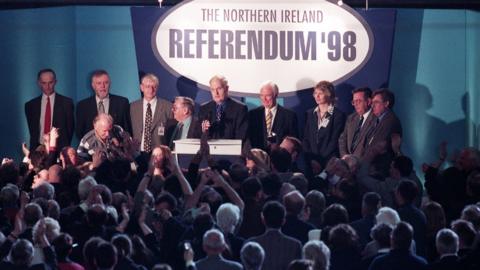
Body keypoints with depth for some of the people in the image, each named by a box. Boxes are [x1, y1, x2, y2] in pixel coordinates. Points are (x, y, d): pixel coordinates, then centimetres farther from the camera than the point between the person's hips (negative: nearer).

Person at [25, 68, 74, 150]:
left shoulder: (67, 102, 4)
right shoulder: (31, 105, 9)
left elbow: (70, 128, 5)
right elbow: (32, 131, 13)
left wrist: (64, 148, -3)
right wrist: (34, 150, 3)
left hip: (60, 149, -1)